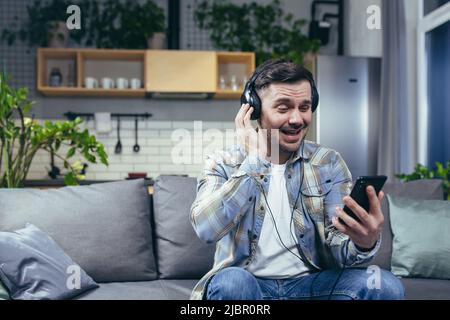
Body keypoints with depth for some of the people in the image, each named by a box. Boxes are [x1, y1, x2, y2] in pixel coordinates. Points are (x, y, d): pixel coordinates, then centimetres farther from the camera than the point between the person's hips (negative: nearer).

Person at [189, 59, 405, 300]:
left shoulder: (329, 164, 2)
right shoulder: (223, 164, -3)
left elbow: (336, 245, -7)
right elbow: (206, 229, -22)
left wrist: (364, 244, -31)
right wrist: (254, 159, -20)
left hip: (310, 282, 2)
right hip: (248, 284, -2)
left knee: (385, 285, -22)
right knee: (231, 281, -35)